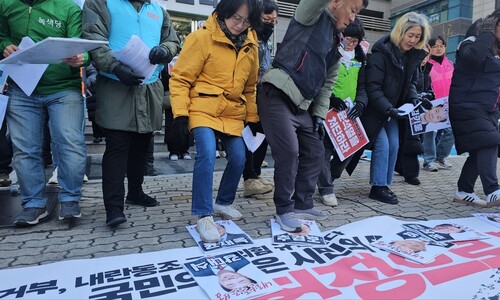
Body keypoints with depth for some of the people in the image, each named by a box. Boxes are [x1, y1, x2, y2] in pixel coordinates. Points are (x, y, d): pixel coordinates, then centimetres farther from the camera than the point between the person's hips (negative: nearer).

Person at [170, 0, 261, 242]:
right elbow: (180, 78, -9)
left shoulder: (251, 45, 7)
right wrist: (180, 112, -17)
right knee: (207, 154, -23)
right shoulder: (202, 38, -9)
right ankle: (204, 216, -10)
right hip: (203, 109, -5)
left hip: (233, 113, 6)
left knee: (238, 159, 1)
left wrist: (253, 117, 15)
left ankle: (223, 203, 27)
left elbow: (250, 87, 17)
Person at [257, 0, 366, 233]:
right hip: (277, 97, -9)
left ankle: (302, 204, 23)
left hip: (301, 105, 9)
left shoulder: (336, 43, 21)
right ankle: (284, 210, 3)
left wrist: (319, 114, 14)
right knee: (289, 152, -14)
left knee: (315, 151, 11)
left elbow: (327, 83, 21)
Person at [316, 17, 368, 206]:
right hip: (328, 110, -5)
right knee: (326, 149, -6)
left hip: (349, 112, 6)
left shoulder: (360, 58, 12)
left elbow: (362, 85, 10)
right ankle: (326, 188, 4)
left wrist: (360, 103, -10)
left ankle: (327, 179, 27)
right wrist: (331, 99, -20)